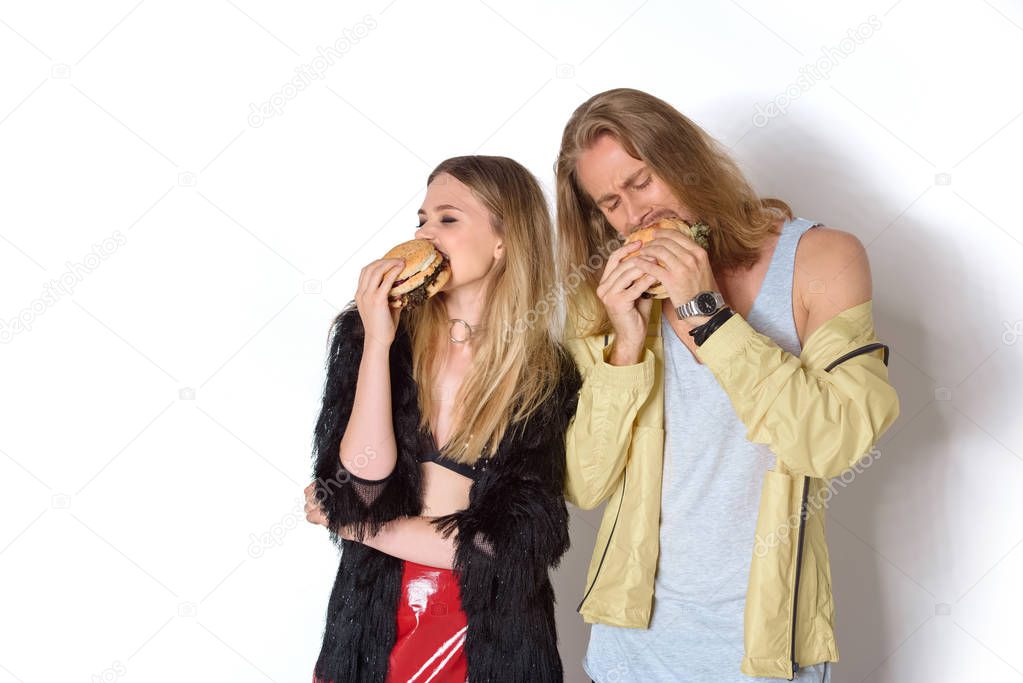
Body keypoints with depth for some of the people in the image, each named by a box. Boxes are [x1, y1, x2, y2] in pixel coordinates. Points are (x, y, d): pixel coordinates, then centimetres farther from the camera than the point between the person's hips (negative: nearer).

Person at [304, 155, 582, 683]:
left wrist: (346, 521, -11)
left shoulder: (547, 376, -11)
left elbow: (506, 545, -14)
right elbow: (362, 488, -16)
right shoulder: (364, 336, -8)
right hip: (377, 622, 1)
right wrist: (378, 342, -22)